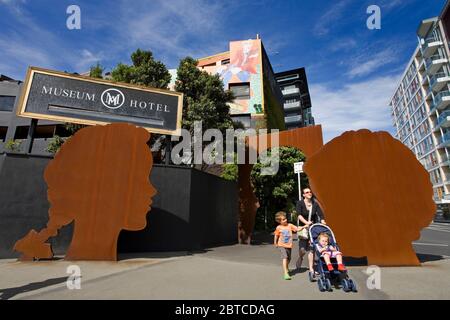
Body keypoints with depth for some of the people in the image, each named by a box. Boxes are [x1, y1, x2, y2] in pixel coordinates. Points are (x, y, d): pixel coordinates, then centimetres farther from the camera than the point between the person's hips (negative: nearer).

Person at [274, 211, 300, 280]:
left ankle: (286, 268, 46)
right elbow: (276, 236, 6)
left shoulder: (290, 225, -3)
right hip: (282, 245, -3)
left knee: (288, 259, 17)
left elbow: (297, 229, -8)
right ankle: (285, 273, -17)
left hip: (289, 245, 3)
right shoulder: (278, 228, -7)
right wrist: (275, 243, 11)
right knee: (285, 258, -19)